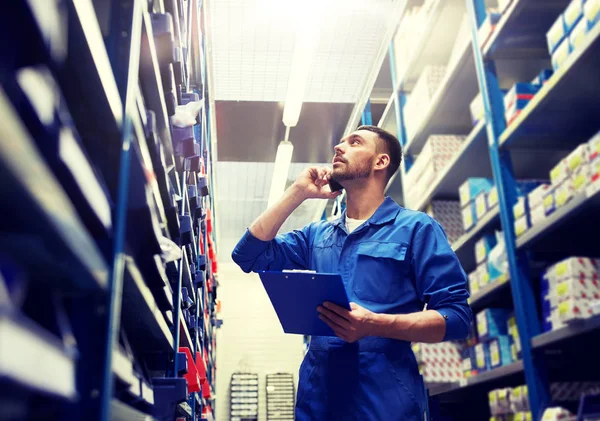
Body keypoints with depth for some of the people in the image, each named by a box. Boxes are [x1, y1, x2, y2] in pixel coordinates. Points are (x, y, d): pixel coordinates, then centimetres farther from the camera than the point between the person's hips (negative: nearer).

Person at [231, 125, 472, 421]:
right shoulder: (316, 235, 15)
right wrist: (298, 192, 4)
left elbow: (457, 316, -8)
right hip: (317, 395, 5)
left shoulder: (416, 227, -2)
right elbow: (249, 256, 7)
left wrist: (374, 324, -22)